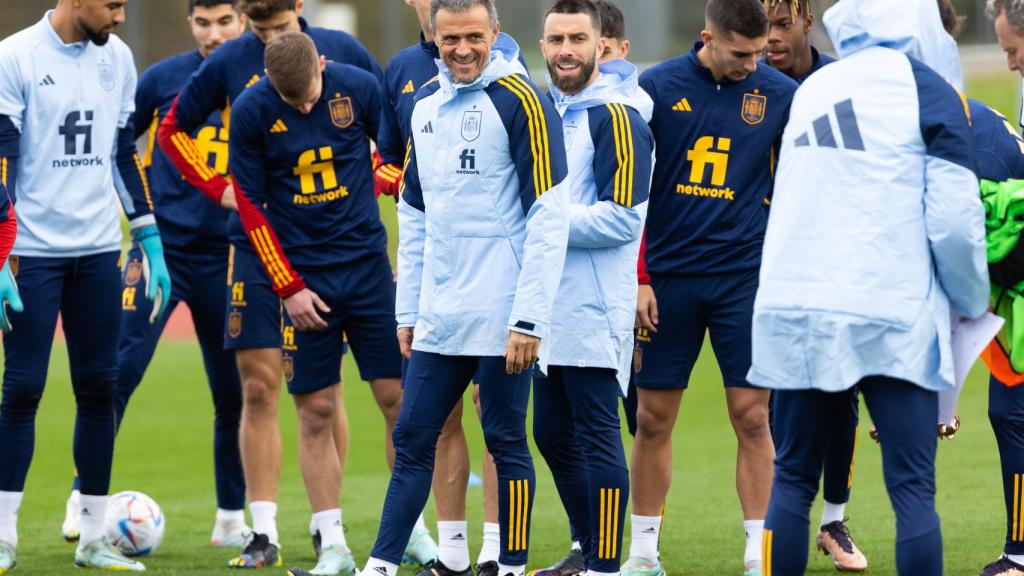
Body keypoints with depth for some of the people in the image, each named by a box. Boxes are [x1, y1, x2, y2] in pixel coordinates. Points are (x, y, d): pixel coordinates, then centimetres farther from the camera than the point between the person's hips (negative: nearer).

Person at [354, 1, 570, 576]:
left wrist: (529, 318, -17)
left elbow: (549, 216, -13)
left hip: (501, 317, -7)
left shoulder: (519, 100, -9)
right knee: (412, 441, 7)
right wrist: (408, 309, 14)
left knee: (506, 443, 1)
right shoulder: (426, 105, 12)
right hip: (439, 315, 7)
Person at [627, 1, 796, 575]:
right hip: (669, 277, 0)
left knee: (752, 415, -4)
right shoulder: (657, 88, -2)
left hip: (745, 277, 0)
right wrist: (636, 279, -1)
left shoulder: (779, 93, 0)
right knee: (653, 418, 4)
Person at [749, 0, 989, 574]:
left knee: (793, 479, 12)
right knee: (913, 489, -2)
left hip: (797, 313, 5)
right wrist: (973, 301, 10)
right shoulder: (929, 92, -3)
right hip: (892, 321, -5)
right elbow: (954, 221, -7)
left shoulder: (812, 91, 15)